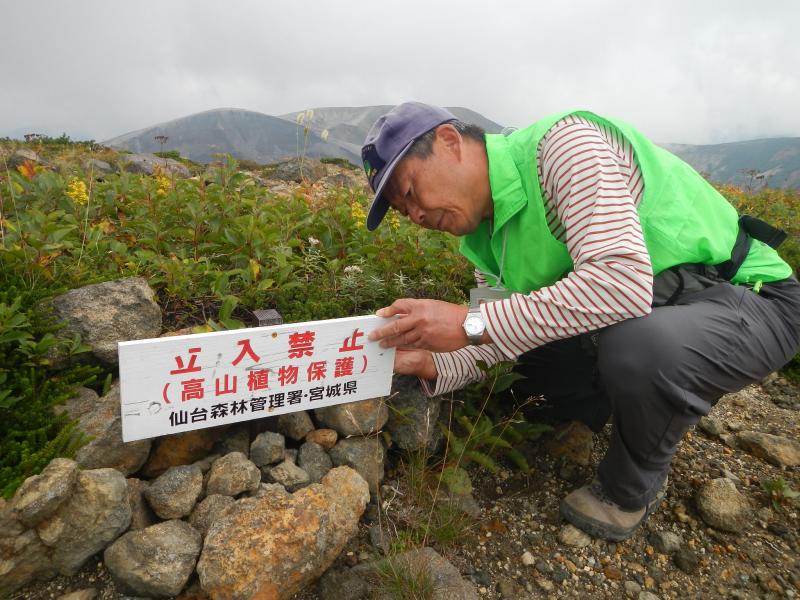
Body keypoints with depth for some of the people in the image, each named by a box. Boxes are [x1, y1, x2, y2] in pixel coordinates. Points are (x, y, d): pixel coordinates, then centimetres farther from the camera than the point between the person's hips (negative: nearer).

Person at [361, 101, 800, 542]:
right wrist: (429, 363, -16)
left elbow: (624, 283, -36)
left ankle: (633, 488, -3)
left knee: (639, 348, -35)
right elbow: (489, 344, 3)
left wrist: (471, 323, -34)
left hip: (747, 294, -7)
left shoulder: (564, 142, -24)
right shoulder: (485, 238, 1)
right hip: (647, 311, 7)